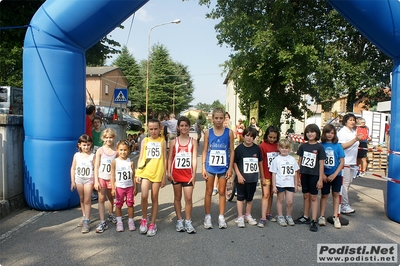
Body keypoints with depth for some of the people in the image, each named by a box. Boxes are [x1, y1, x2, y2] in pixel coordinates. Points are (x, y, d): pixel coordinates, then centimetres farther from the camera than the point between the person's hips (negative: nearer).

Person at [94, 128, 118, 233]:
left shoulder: (116, 151, -4)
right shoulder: (100, 150, -6)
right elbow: (96, 166, -4)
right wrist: (96, 181, -9)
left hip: (112, 178, 1)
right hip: (101, 177, -1)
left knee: (111, 198, 18)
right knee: (101, 199, -2)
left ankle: (111, 215, 39)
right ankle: (102, 222, 2)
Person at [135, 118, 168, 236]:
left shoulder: (162, 141, 5)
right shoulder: (145, 141, 7)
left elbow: (164, 159, 6)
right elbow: (141, 158, 8)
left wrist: (164, 176, 2)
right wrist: (138, 173, 0)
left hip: (157, 173, 0)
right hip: (145, 171, 1)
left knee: (154, 198, 6)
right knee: (144, 196, -13)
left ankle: (152, 224, 19)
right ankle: (144, 219, 12)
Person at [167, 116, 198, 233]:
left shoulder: (193, 142, 0)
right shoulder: (174, 141, 2)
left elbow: (194, 159, -2)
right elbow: (170, 158, 4)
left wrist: (194, 174, -7)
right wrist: (169, 173, -2)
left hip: (188, 173, -1)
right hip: (176, 173, 1)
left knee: (188, 198, -1)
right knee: (177, 197, 11)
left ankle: (188, 222, 13)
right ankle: (179, 220, 23)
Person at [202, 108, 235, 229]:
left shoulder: (229, 132, -2)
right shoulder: (208, 132, -1)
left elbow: (232, 151, 0)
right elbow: (205, 151, 1)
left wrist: (230, 168, -4)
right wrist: (203, 167, -4)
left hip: (223, 167, 0)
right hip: (210, 166, 0)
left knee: (222, 192, 10)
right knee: (208, 192, 9)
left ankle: (221, 217, 22)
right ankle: (207, 217, 21)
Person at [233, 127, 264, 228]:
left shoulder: (257, 148, 1)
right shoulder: (239, 148, -8)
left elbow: (260, 162, 10)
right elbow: (234, 163, -7)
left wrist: (262, 176, 12)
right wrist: (239, 175, -14)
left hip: (253, 178, 3)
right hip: (242, 178, -3)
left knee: (250, 198, 16)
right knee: (240, 197, 6)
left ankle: (248, 216, 31)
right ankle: (240, 217, 16)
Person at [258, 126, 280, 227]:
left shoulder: (278, 146, 3)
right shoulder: (262, 146, -10)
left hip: (275, 175, 4)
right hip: (266, 175, -4)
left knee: (271, 194, 14)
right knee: (265, 195, -6)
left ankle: (268, 214, 27)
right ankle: (263, 218, -4)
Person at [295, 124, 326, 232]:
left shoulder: (319, 147, -6)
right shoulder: (303, 146, 4)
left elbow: (321, 164, -6)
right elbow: (299, 161, 8)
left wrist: (320, 179, -9)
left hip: (314, 175, -3)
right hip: (304, 174, 3)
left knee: (313, 197, 3)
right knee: (305, 196, 13)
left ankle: (314, 221, 9)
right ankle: (305, 217, 27)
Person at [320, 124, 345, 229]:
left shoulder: (338, 146, -3)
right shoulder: (320, 146, -4)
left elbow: (342, 162, -3)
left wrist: (334, 175, -11)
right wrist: (322, 174, -10)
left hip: (336, 175, 1)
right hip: (324, 175, 0)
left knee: (336, 194, 8)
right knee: (324, 195, 8)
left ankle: (335, 217, 19)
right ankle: (322, 216, 17)